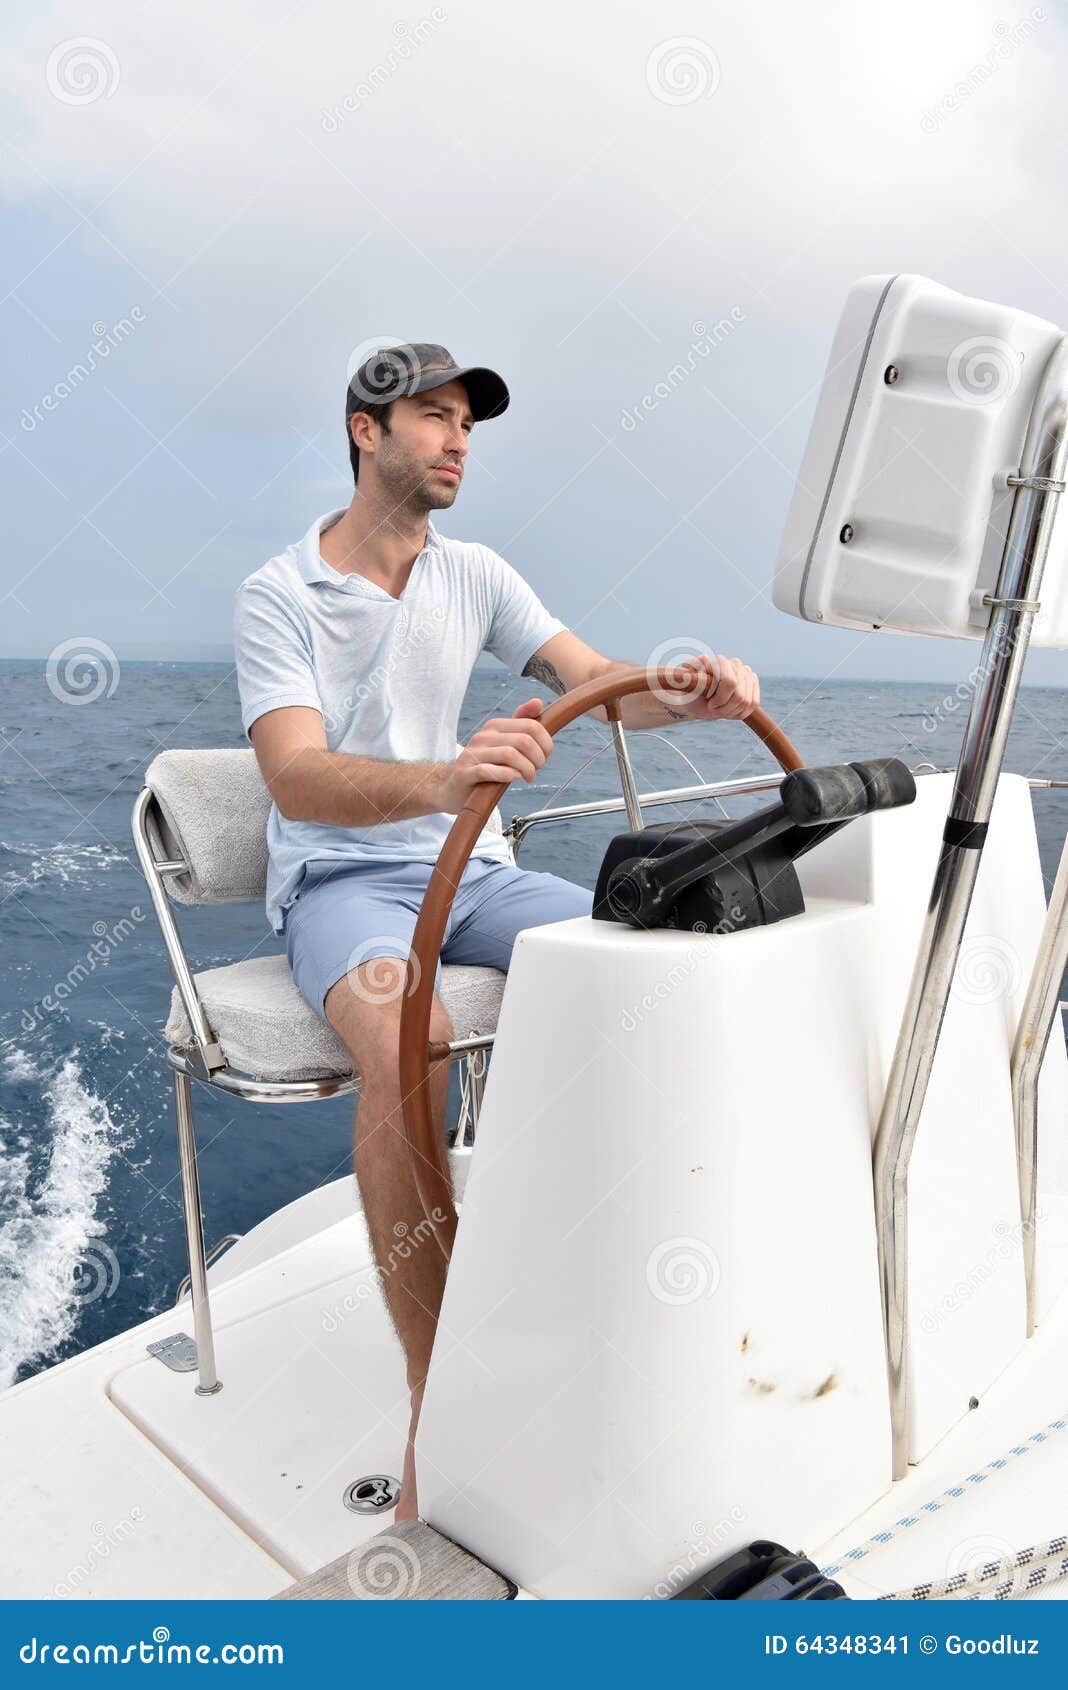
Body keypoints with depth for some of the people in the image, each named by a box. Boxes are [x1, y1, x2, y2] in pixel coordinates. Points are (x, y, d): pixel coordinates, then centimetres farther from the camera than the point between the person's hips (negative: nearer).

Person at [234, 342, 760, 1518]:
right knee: (408, 1036, -37)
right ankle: (434, 1402, -27)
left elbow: (598, 680, 1)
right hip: (340, 879, -4)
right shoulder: (277, 599, -6)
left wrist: (692, 697, -23)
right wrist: (443, 778, -43)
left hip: (469, 868, 5)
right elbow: (297, 781, -22)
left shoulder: (477, 576, 9)